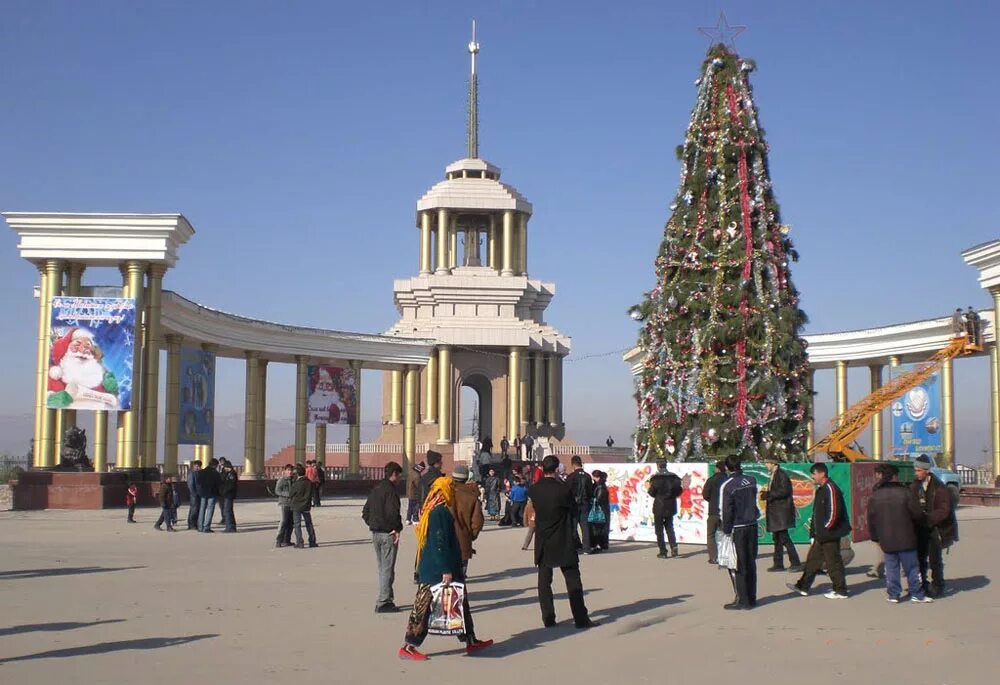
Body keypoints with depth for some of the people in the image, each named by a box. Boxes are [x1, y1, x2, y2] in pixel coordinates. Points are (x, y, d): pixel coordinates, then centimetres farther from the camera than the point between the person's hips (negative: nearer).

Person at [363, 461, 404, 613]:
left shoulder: (375, 489, 12)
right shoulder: (390, 490, -15)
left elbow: (365, 512, 15)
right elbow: (393, 512, -25)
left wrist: (372, 524, 12)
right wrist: (397, 529, -15)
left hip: (375, 533, 8)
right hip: (388, 533, -8)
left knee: (382, 568, 16)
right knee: (387, 568, -3)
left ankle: (387, 599, 23)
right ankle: (383, 603, -2)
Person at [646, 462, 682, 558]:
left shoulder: (656, 478, -13)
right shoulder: (674, 477, 0)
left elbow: (652, 493, -9)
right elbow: (679, 491, 3)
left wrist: (648, 488, 11)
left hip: (659, 507, -4)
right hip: (671, 507, 4)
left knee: (659, 529, 5)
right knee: (669, 527, 18)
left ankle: (663, 552, 3)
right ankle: (674, 546, -3)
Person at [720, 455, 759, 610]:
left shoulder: (727, 486, -13)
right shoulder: (751, 481, 4)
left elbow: (726, 510, -12)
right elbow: (754, 501, 12)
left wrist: (726, 530, -5)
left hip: (737, 529, -6)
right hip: (752, 525, 6)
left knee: (738, 566, 2)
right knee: (751, 563, 13)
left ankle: (742, 600, 4)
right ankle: (751, 598, 19)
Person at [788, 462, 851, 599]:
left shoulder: (830, 489, -18)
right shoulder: (821, 489, 14)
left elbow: (834, 512, -23)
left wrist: (825, 530, -16)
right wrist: (814, 530, 15)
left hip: (830, 535, -10)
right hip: (821, 535, 10)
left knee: (833, 562, -1)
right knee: (813, 559, 13)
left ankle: (840, 591, 10)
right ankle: (803, 587, 20)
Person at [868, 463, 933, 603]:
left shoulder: (875, 496, 2)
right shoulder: (906, 492, -9)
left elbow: (871, 521, 6)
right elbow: (918, 514, -8)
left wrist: (875, 538, 15)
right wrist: (918, 524, 15)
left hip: (886, 541, 3)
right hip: (906, 539, -3)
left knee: (891, 568, 10)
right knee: (911, 567, 6)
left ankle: (893, 595, 11)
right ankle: (917, 594, 11)